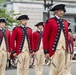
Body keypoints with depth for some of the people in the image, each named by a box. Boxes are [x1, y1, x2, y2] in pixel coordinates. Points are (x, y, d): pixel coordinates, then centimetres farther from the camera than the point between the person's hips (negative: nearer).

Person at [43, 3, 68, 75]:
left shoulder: (65, 22, 14)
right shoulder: (50, 22, -5)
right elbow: (45, 38, -7)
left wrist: (66, 49, 12)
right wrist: (46, 51, -11)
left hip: (63, 49, 6)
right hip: (54, 50, -6)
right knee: (53, 69, -5)